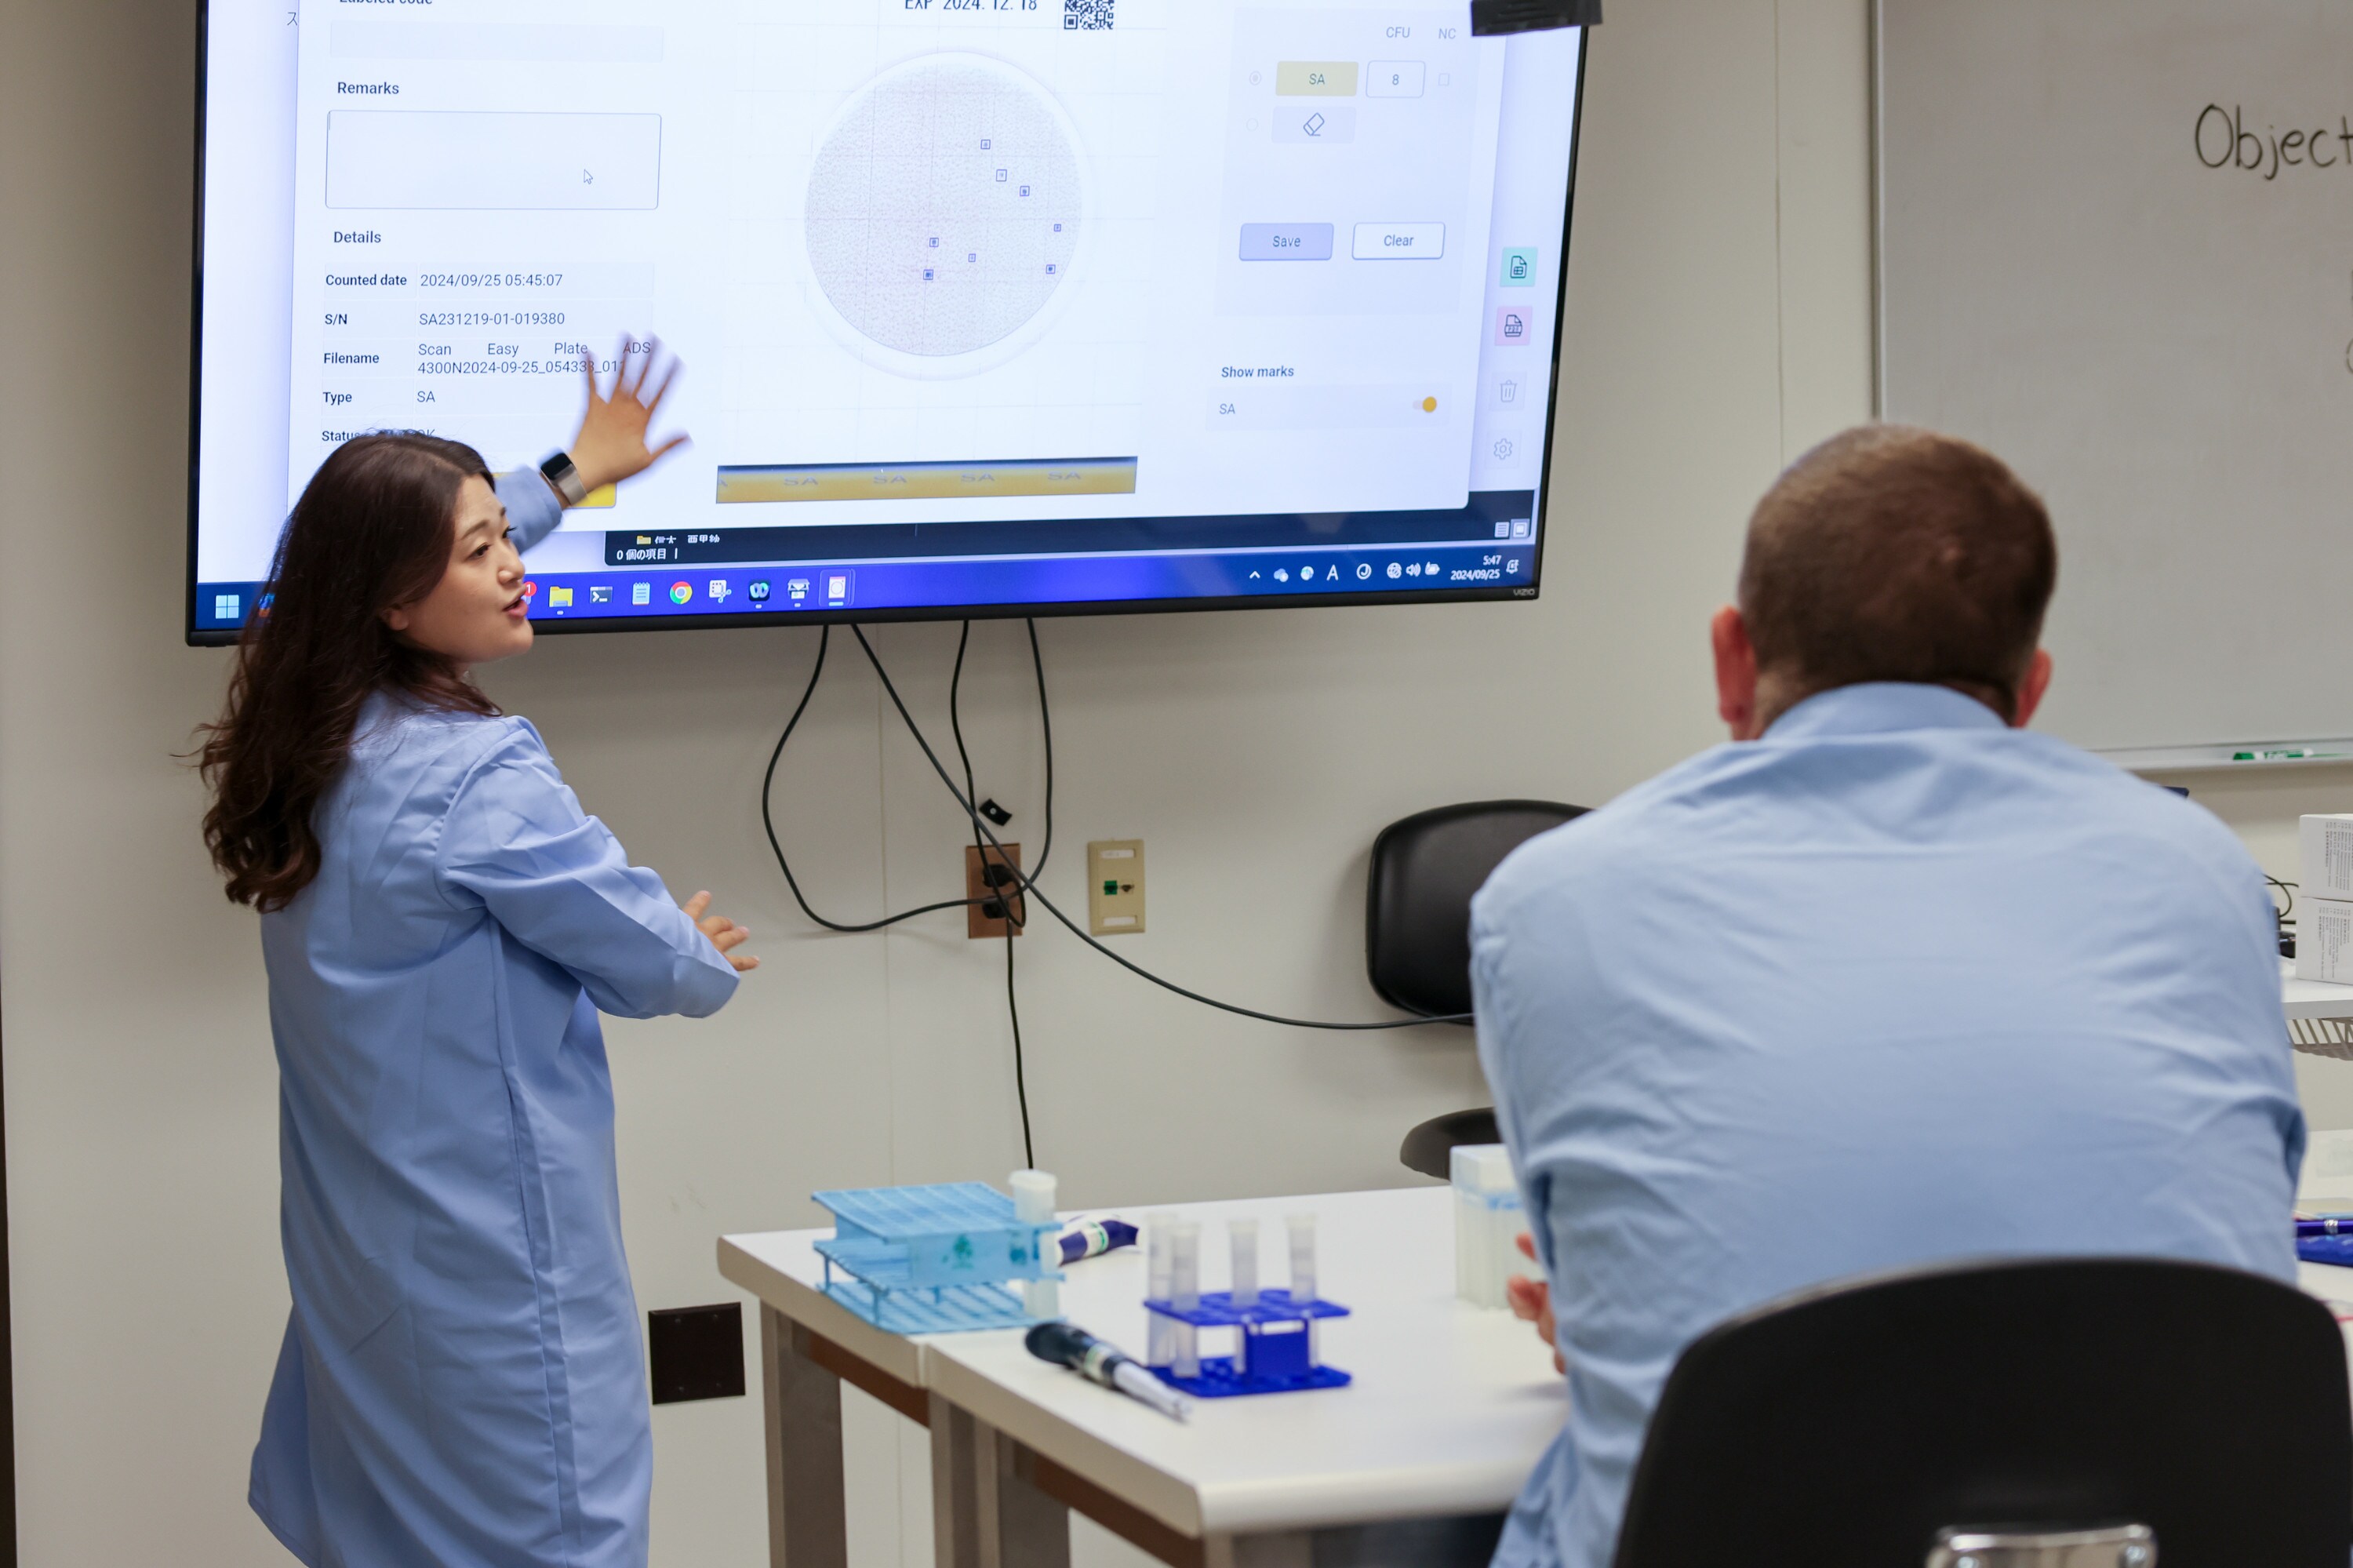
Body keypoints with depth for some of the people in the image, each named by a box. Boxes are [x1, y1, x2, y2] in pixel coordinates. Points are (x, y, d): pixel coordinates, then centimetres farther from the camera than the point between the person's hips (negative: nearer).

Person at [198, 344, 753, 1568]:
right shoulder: (475, 778, -22)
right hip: (492, 1265, -9)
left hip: (359, 1246, 9)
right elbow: (647, 959, -11)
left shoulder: (313, 743, 5)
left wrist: (571, 475, 39)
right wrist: (707, 964, 13)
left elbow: (403, 545, 26)